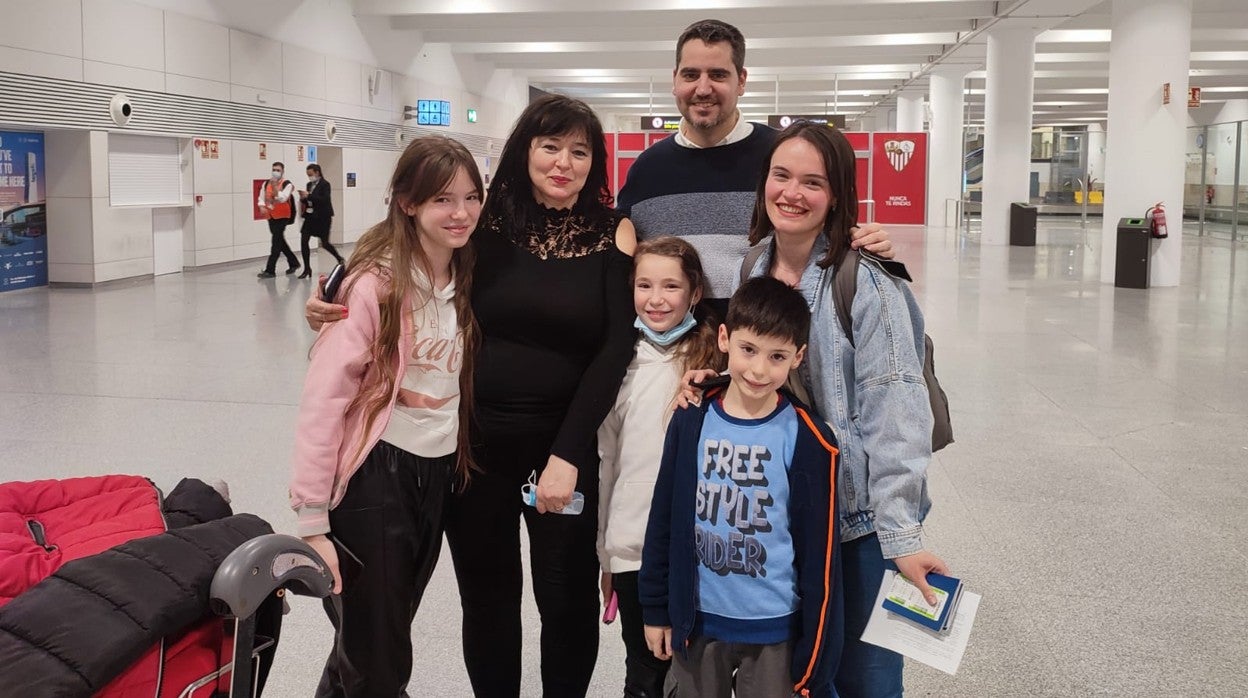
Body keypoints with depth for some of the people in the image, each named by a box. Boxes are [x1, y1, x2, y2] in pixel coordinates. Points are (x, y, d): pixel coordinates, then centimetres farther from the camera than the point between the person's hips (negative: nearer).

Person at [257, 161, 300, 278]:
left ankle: (270, 270, -10)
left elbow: (282, 198, -23)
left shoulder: (287, 184, -10)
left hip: (282, 216, -7)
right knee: (280, 241, 16)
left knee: (276, 242, -10)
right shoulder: (266, 184, 7)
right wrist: (262, 206, -10)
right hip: (271, 216, 7)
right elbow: (261, 198, 10)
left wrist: (275, 186, -29)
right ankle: (293, 263, 33)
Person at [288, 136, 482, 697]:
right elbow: (324, 398, -19)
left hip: (438, 476, 6)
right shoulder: (377, 282, -16)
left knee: (385, 646, 22)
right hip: (374, 477, -6)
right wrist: (312, 519, -21)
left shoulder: (467, 281, 5)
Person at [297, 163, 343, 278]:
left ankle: (339, 259, 27)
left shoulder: (325, 184, -10)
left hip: (322, 218, -6)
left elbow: (325, 200, -22)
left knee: (325, 243, -1)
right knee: (303, 241, -4)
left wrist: (308, 195, -24)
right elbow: (308, 201, 16)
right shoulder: (309, 185, 10)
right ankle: (307, 269, 3)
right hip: (310, 217, 6)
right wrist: (303, 198, -7)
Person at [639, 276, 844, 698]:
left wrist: (814, 658, -7)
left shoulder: (807, 440, -12)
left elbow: (819, 555, -9)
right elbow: (663, 523, 4)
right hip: (698, 621, 3)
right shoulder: (692, 422, -4)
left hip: (774, 631, -2)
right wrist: (656, 610, 7)